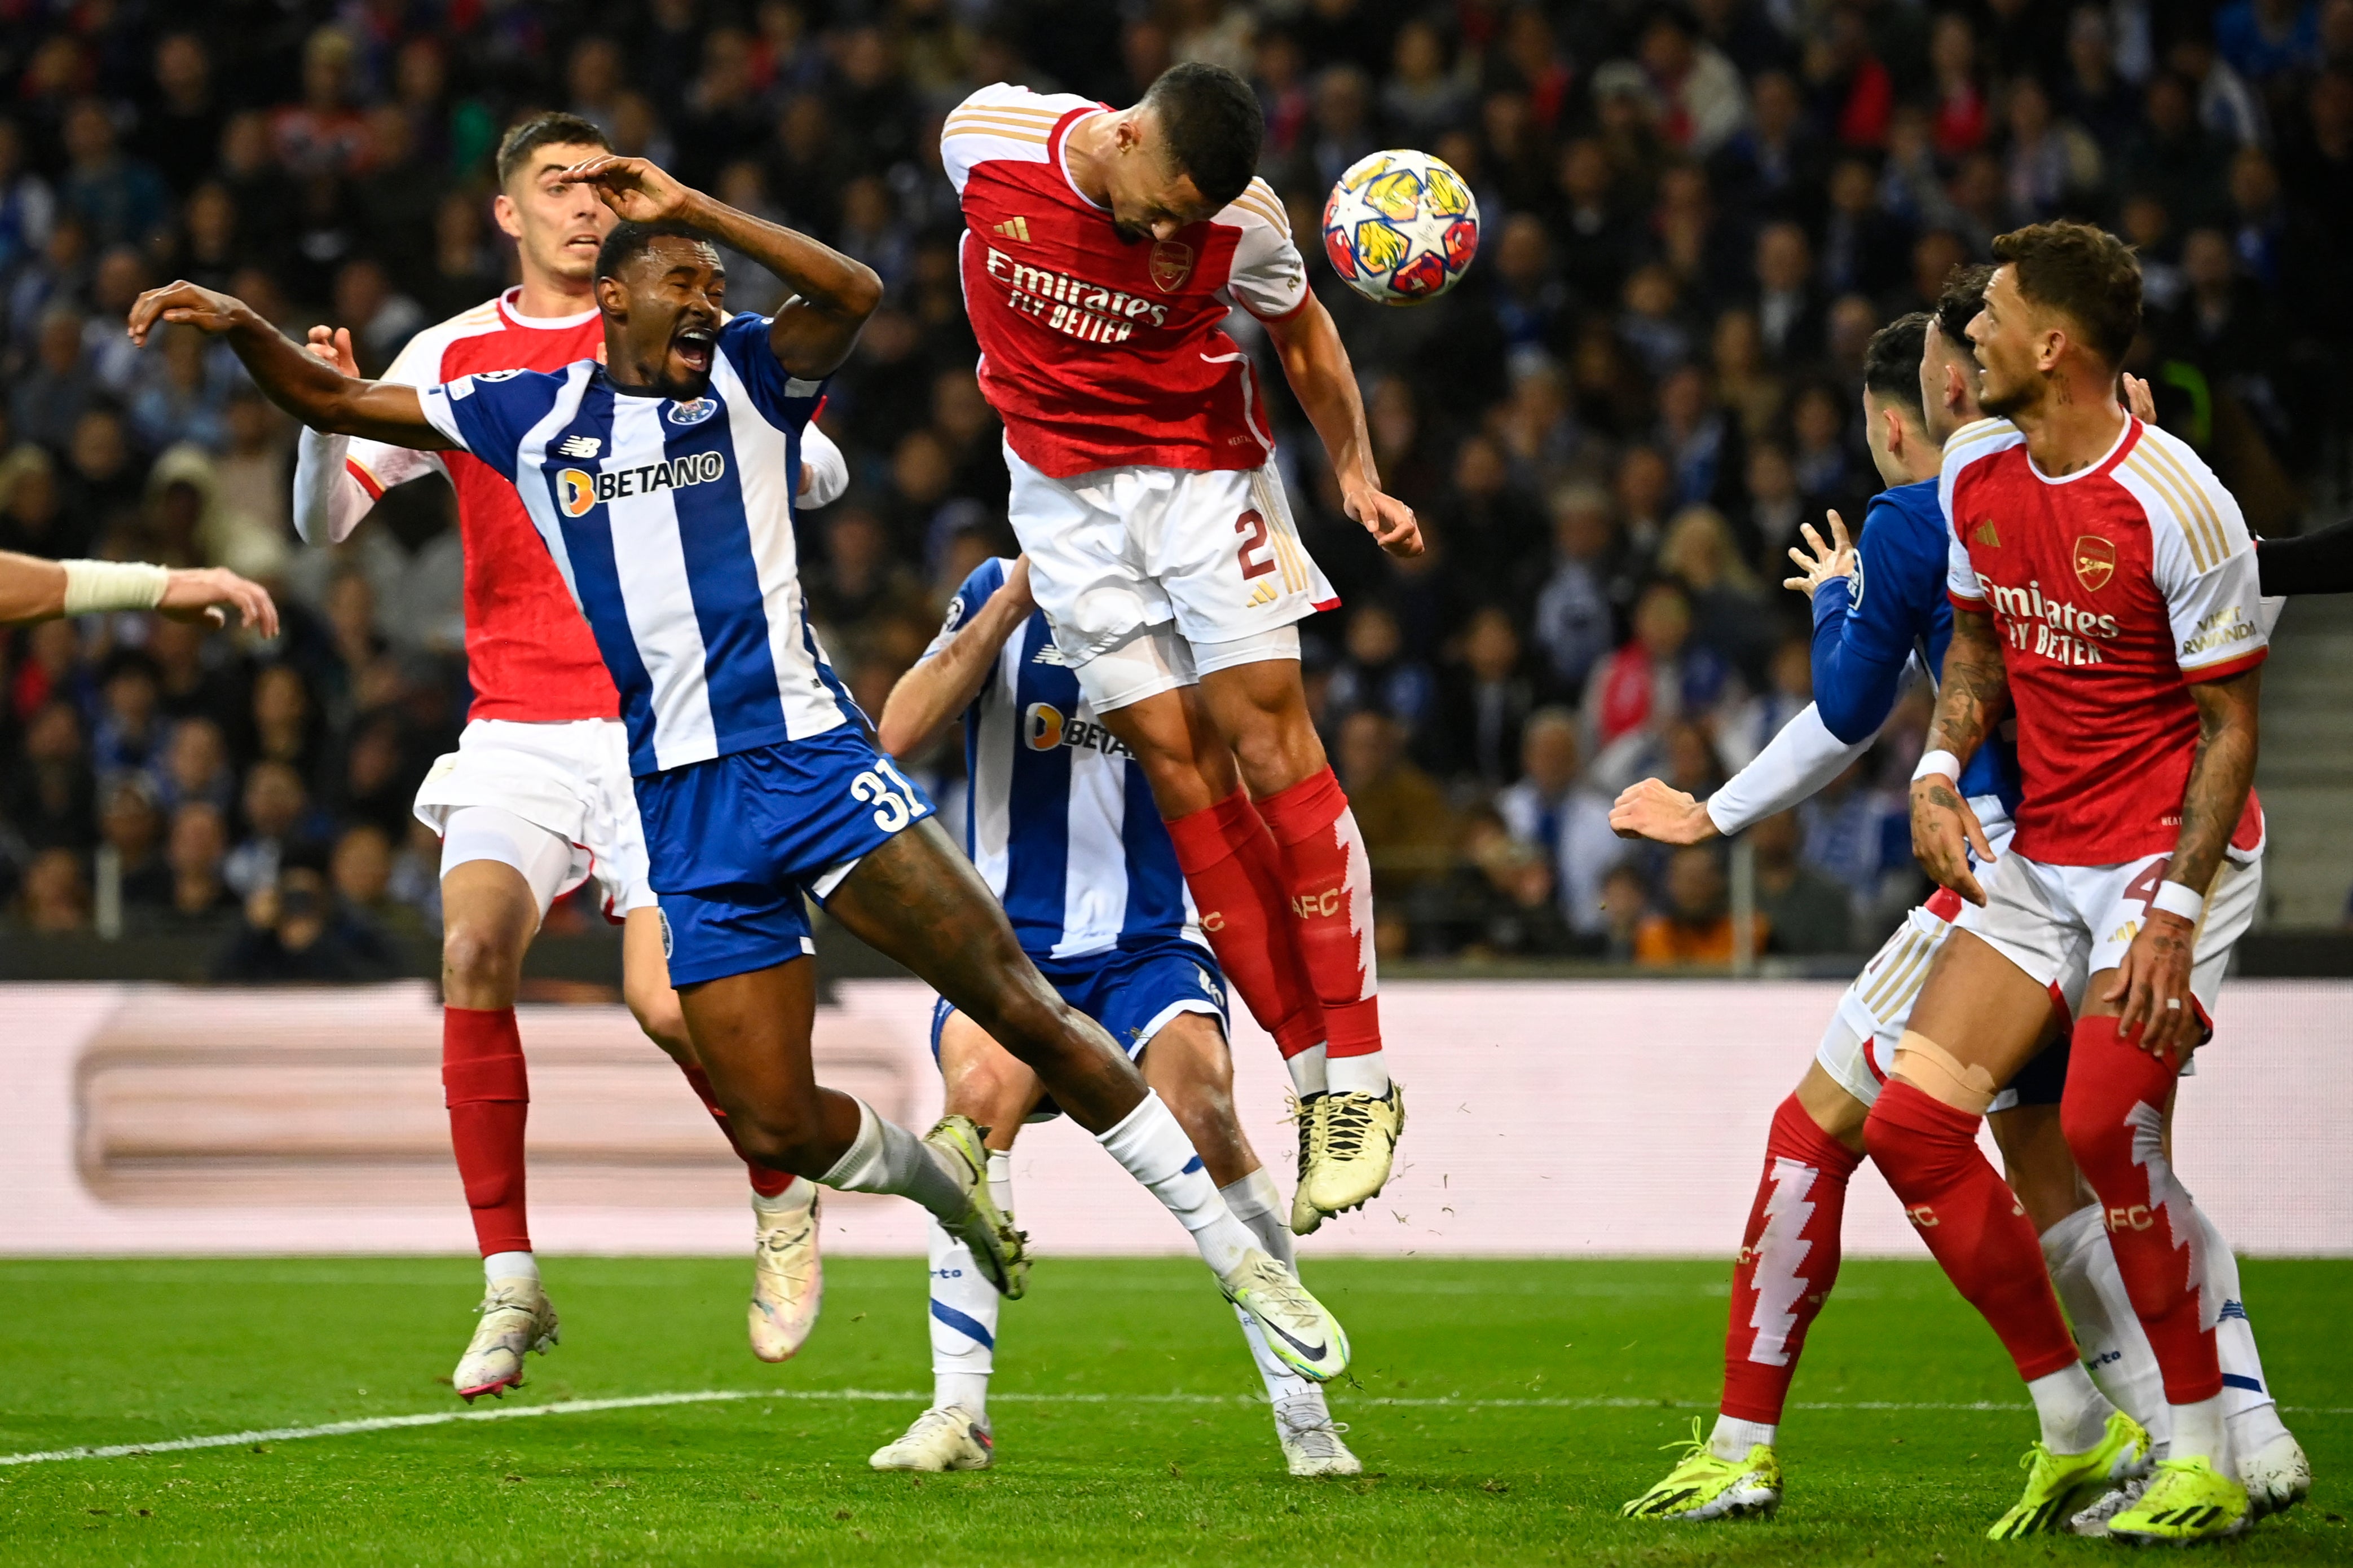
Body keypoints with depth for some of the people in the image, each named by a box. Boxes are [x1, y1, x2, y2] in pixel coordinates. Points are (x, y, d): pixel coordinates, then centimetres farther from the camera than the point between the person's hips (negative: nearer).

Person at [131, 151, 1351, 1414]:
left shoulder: (747, 381, 5)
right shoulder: (532, 418, 11)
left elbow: (854, 293, -15)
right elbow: (330, 401, 15)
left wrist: (695, 210, -17)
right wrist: (242, 327, -2)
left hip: (807, 755, -2)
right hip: (679, 814, 2)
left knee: (1017, 1002, -13)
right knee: (778, 1130, -5)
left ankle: (1230, 1247, -5)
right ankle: (938, 1173, 28)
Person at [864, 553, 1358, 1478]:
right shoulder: (1000, 593, 4)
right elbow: (899, 735, -9)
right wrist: (1013, 603, -15)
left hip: (1151, 942, 0)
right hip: (1013, 941, 0)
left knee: (1200, 1111, -27)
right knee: (981, 1085, -30)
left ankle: (1301, 1411, -14)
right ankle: (958, 1411, -22)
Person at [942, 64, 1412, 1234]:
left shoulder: (1241, 224, -19)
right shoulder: (987, 140, -17)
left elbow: (1302, 333, 3)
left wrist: (1354, 472, 4)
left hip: (1203, 468, -2)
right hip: (1062, 488, 2)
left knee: (1264, 730, -12)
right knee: (1176, 760, -4)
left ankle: (1360, 1078, -8)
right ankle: (1309, 1076, -2)